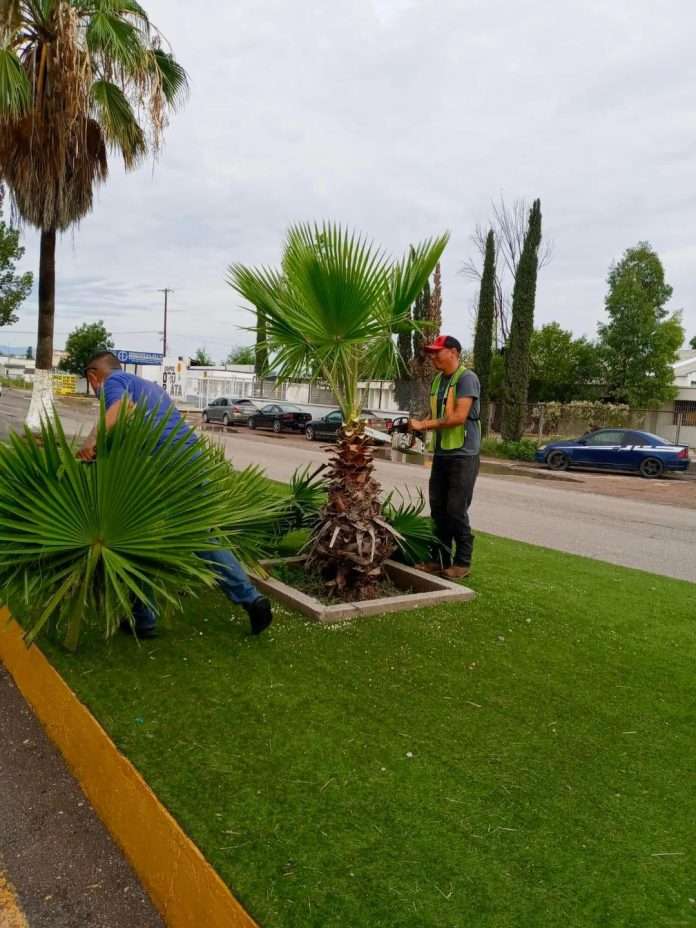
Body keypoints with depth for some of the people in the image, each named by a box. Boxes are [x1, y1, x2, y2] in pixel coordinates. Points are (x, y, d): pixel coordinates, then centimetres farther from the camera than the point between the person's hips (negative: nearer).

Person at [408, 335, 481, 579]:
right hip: (441, 453, 8)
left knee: (456, 510, -4)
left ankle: (462, 563, 9)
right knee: (438, 509, 9)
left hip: (463, 455, -8)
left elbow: (459, 417, -21)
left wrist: (423, 425, -16)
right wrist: (419, 425, 0)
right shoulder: (438, 380, 14)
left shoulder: (467, 378, -12)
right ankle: (441, 559, 19)